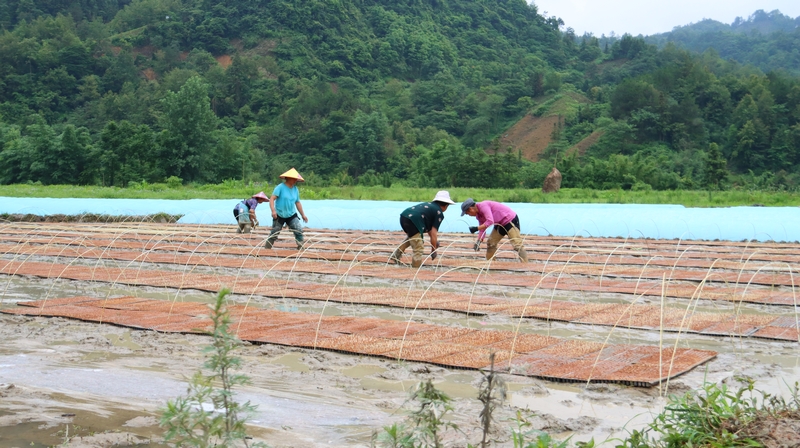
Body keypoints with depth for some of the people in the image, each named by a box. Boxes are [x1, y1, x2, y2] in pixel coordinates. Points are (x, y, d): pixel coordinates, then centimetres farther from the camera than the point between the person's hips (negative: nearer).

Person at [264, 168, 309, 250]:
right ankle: (267, 248, 21)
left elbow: (297, 203, 14)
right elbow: (272, 198, -18)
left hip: (292, 215, 4)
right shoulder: (280, 187, -12)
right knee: (274, 233, 5)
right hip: (279, 215, -4)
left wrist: (303, 215, 15)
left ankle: (300, 246, -1)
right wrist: (273, 210, -31)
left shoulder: (295, 189, 5)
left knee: (299, 230, -12)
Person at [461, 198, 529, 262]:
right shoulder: (478, 215, 6)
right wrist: (478, 242, -7)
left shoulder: (483, 206, -24)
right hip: (500, 224, 10)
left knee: (517, 245, -16)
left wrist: (476, 228, -30)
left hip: (510, 220, -10)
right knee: (491, 243, 13)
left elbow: (490, 221, -34)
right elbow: (482, 230, 7)